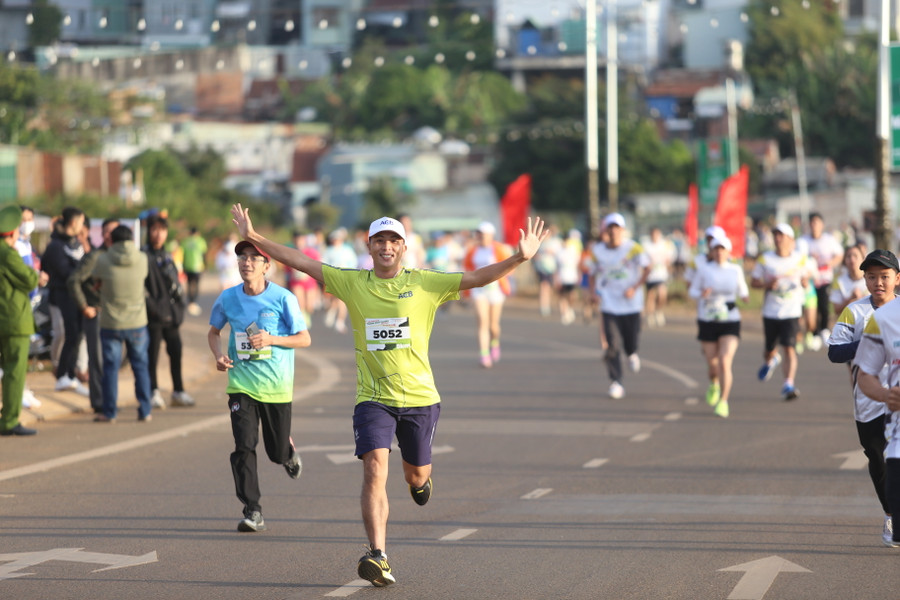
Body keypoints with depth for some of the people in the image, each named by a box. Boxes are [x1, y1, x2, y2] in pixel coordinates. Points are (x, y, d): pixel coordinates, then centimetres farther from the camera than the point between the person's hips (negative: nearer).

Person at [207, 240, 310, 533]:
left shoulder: (282, 298, -9)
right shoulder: (228, 299, -1)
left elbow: (304, 338, -4)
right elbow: (214, 331, 17)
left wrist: (271, 339, -20)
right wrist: (218, 355, -4)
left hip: (276, 385, -1)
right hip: (241, 384, 1)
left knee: (277, 451, 8)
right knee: (243, 447, -12)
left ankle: (290, 453, 47)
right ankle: (252, 511, -6)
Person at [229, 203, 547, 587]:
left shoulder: (425, 284, -1)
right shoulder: (352, 283, 3)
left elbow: (478, 278, -5)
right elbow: (301, 262, 3)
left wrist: (519, 258, -18)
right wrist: (253, 238, -2)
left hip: (419, 397, 0)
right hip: (372, 398, 0)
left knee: (416, 475, 14)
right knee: (375, 467, -18)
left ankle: (419, 479, 55)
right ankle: (378, 556, -21)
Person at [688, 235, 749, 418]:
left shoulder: (736, 270, 1)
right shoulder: (704, 270, -2)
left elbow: (742, 290, 13)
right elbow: (692, 291, 5)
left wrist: (745, 296, -10)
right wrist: (701, 294, -17)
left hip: (730, 322, -1)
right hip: (707, 322, 1)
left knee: (725, 362, -17)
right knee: (712, 363, 10)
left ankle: (723, 401, -11)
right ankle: (714, 384, 46)